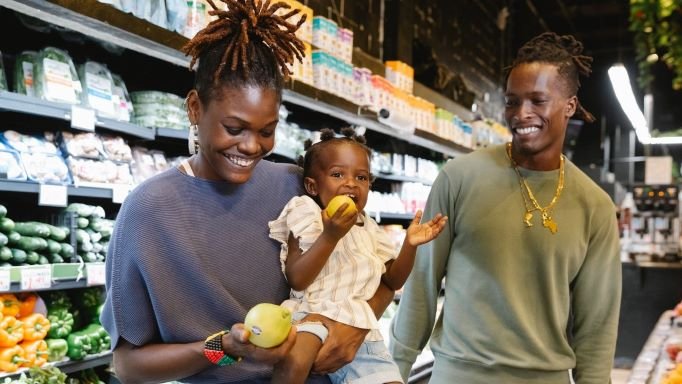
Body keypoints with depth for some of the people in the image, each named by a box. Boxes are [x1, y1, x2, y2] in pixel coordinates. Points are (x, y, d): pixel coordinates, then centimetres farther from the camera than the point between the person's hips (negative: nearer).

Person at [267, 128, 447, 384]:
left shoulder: (368, 229, 15)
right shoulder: (308, 215, -2)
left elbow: (392, 280, 18)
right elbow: (296, 280, -12)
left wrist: (410, 245, 1)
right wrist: (330, 236, -22)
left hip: (358, 329, 6)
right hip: (311, 314, -5)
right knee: (295, 361, -35)